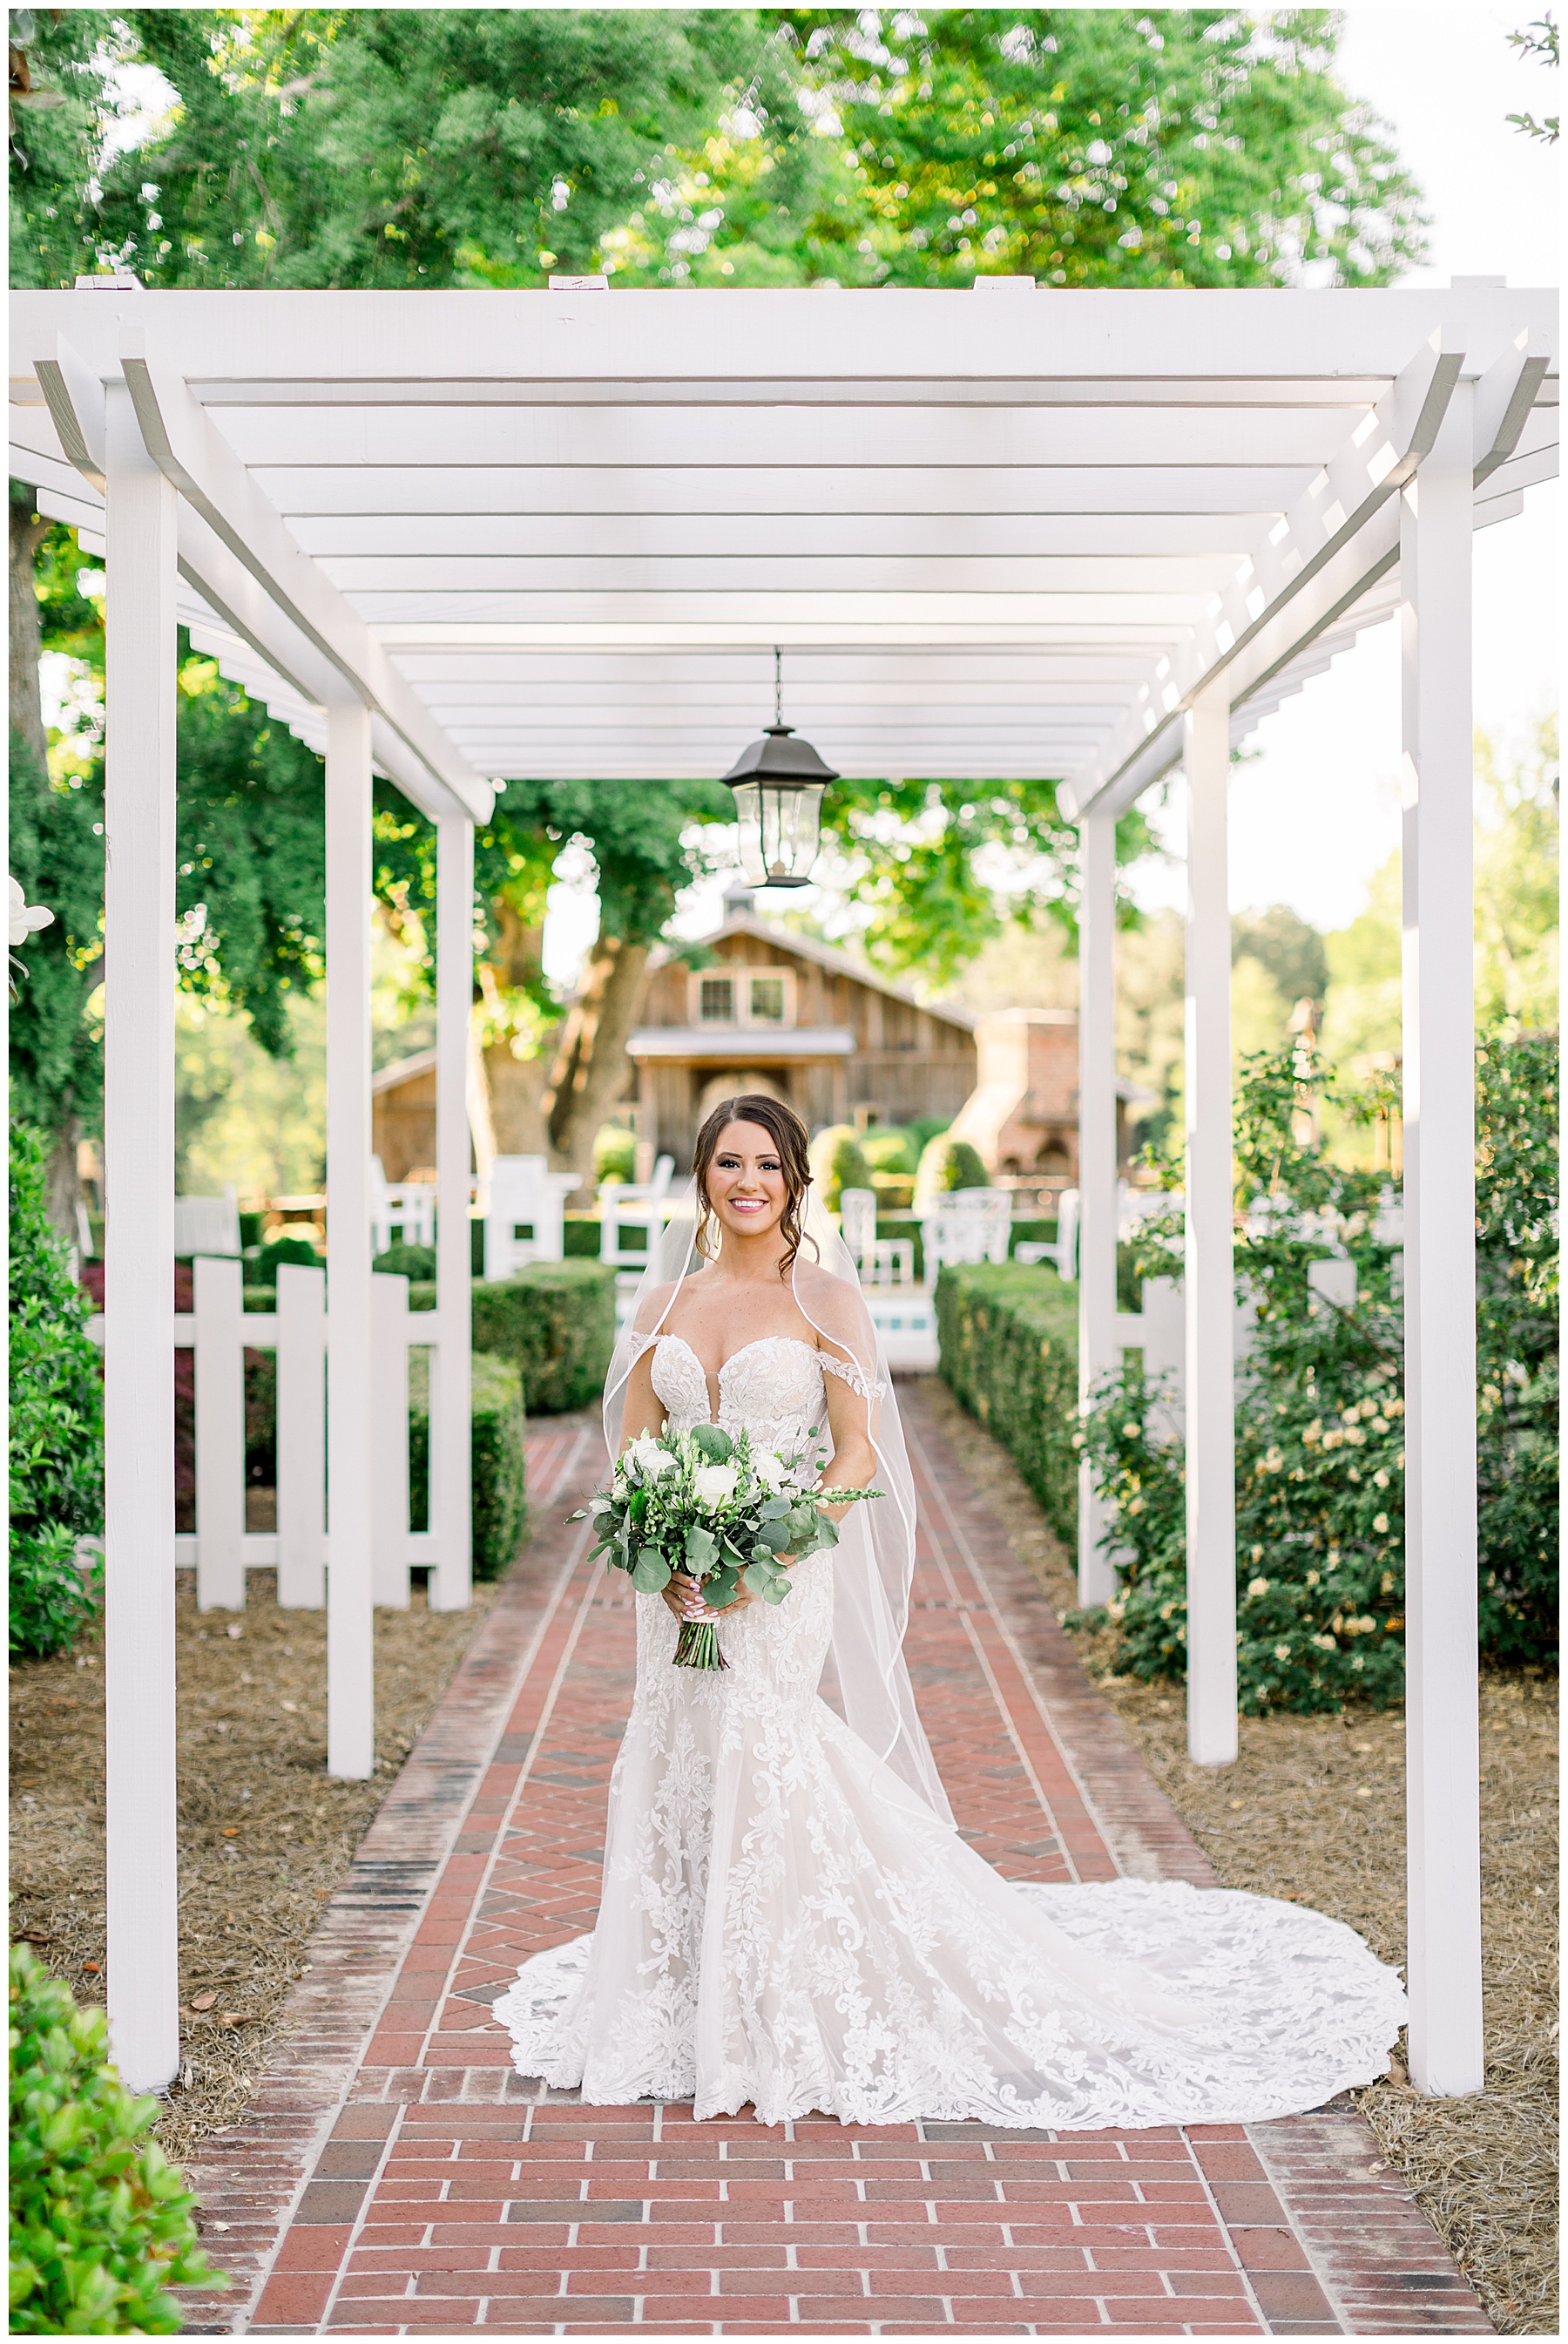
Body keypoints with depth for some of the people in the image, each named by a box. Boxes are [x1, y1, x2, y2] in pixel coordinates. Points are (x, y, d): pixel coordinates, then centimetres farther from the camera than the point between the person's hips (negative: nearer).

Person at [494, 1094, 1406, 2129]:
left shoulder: (825, 1294, -3)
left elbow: (857, 1454, -6)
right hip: (680, 1590, 5)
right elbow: (631, 1446, 9)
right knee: (681, 1786, 7)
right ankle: (702, 2029, 23)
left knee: (767, 1772, -9)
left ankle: (789, 2040, 6)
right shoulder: (666, 1300, 9)